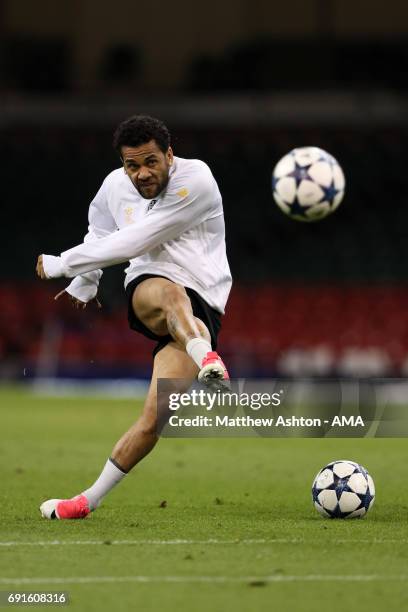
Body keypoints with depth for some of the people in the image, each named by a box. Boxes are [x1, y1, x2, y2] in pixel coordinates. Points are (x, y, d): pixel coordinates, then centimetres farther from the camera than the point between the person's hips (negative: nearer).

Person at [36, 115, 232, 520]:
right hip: (145, 291, 3)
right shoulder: (115, 187, 6)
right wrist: (84, 281, 40)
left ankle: (89, 500, -8)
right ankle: (206, 360, -67)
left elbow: (134, 242, -14)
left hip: (200, 307, -3)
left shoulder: (195, 179, -13)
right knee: (170, 294, -38)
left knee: (155, 418, -18)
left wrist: (61, 264, -6)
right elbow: (100, 231, 33)